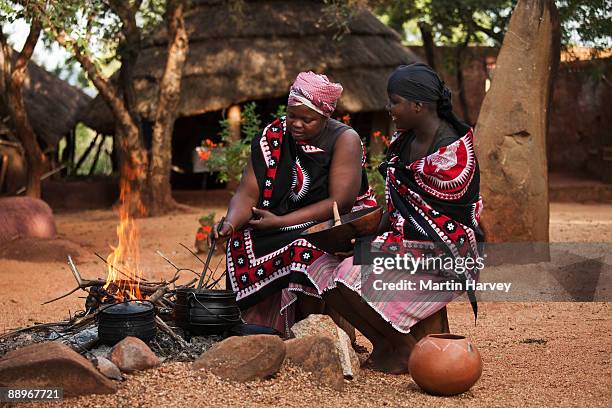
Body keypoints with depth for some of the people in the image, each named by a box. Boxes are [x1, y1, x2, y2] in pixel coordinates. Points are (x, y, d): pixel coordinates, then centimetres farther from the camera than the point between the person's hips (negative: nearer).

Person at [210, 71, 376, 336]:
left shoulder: (345, 140, -11)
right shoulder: (273, 137, 0)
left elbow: (340, 202, -17)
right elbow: (247, 194, -4)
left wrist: (281, 222, -20)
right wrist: (231, 222, -27)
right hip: (280, 230, 5)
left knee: (307, 249, -34)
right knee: (242, 243, -21)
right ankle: (259, 329, -7)